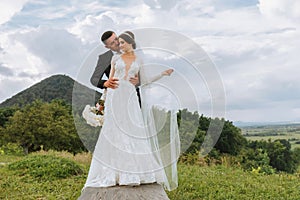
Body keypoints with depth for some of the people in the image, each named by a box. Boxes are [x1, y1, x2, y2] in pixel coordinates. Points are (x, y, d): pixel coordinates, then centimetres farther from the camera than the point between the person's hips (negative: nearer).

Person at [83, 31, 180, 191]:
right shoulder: (116, 58, 10)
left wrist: (162, 74, 5)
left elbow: (144, 82, 11)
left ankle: (136, 172, 1)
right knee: (113, 133, -4)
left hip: (130, 97, 1)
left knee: (133, 132, -5)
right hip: (114, 95, -1)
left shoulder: (139, 60, 13)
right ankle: (114, 173, 0)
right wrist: (106, 100, 6)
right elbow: (110, 79, 11)